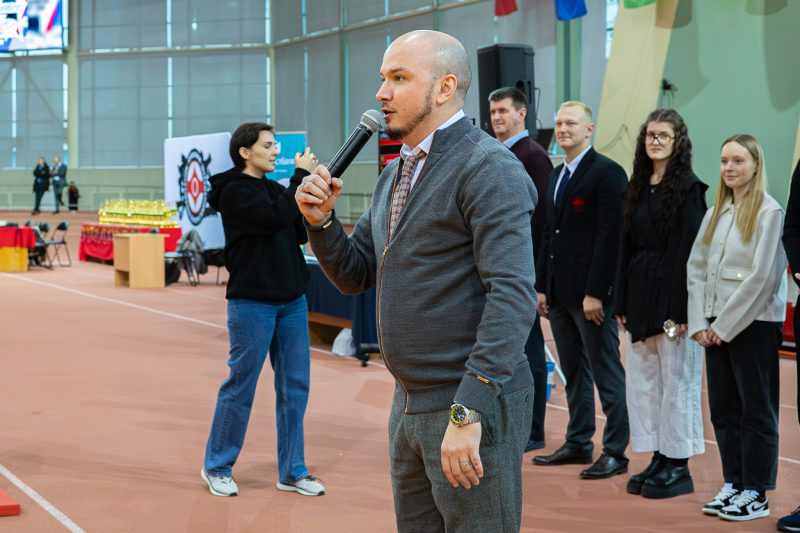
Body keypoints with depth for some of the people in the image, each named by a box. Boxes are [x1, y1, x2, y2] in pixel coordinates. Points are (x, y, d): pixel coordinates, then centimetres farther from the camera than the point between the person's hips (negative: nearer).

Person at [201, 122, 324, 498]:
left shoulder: (276, 190, 13)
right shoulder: (234, 192, -9)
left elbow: (304, 232, 9)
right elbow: (277, 218, -22)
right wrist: (302, 176, -12)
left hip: (292, 301, 7)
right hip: (252, 302, -7)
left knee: (295, 388, 7)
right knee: (240, 388, 1)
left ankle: (292, 471, 16)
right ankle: (217, 467, 16)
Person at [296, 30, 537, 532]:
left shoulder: (489, 168, -14)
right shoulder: (396, 173, 14)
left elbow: (513, 295, -23)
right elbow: (355, 275, 17)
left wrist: (469, 412, -27)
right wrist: (321, 220, -2)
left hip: (473, 407, -8)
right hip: (410, 405, 9)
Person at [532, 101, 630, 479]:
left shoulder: (607, 173, -10)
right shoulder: (556, 175, 16)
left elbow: (609, 236, -16)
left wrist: (595, 292, -19)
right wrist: (542, 285, 13)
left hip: (591, 292, -8)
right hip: (559, 292, 8)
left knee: (606, 374, -1)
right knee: (573, 373, 14)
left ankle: (615, 452, 6)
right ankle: (578, 443, 22)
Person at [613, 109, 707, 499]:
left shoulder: (689, 188, -7)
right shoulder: (637, 188, 12)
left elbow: (690, 250, -12)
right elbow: (627, 247, 13)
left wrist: (682, 308, -17)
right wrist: (621, 302, 9)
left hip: (672, 295, -7)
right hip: (639, 296, 7)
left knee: (676, 380, -1)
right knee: (642, 380, 10)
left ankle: (679, 466, 8)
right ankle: (658, 459, 20)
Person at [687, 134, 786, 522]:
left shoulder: (769, 212, -8)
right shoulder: (715, 213, 12)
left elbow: (762, 276, -14)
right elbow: (696, 267, 11)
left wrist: (725, 325, -12)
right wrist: (699, 322, 1)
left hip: (753, 324, -6)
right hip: (716, 325, 6)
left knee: (756, 410, 1)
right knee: (723, 408, 8)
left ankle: (756, 493, 8)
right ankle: (733, 484, 18)